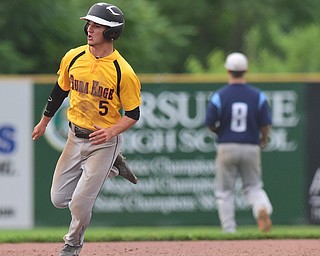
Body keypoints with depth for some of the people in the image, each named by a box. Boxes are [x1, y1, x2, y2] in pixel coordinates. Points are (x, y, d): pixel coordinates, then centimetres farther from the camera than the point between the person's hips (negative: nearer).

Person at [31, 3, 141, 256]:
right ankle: (110, 168, 28)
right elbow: (59, 91, 13)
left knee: (80, 203, -7)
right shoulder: (73, 58, -5)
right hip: (76, 138, 5)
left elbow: (133, 114, -11)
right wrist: (44, 122, 23)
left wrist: (112, 131, -28)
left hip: (104, 142, -5)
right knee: (59, 199, 8)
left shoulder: (123, 71, -19)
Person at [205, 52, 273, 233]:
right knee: (253, 186, 15)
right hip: (251, 148, 1)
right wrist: (264, 139, 16)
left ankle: (229, 230, 3)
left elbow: (210, 125, -5)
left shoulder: (219, 96, -8)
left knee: (225, 191, 10)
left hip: (227, 147, -1)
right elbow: (265, 124, -4)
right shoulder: (258, 96, -4)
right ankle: (263, 209, -17)